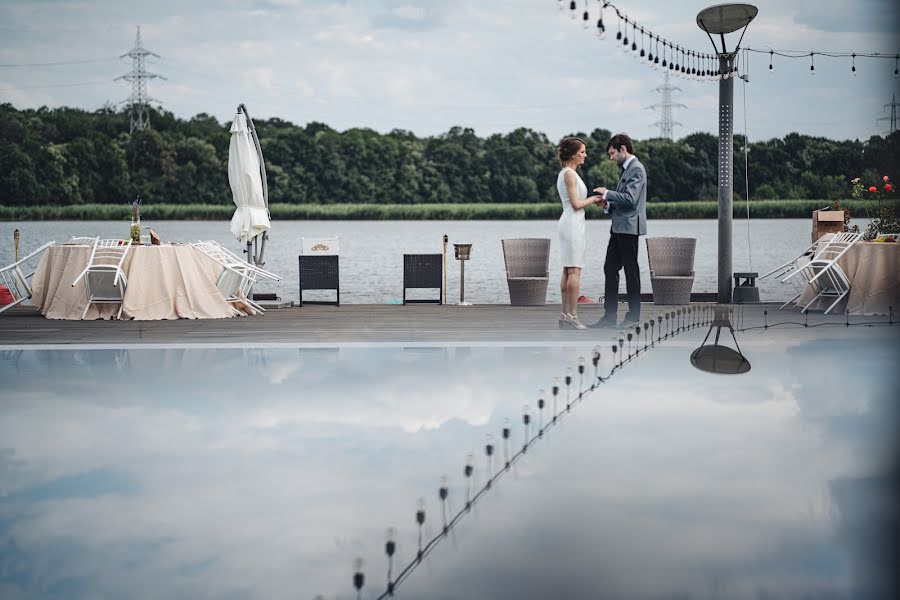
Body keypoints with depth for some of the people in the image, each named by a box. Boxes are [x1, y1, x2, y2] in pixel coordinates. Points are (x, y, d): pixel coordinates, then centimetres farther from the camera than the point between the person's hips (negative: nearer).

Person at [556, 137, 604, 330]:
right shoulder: (570, 174, -13)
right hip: (573, 223, -10)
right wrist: (593, 199, -2)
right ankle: (572, 317, -10)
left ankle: (565, 316, 10)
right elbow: (576, 204, -16)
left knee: (568, 271, 8)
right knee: (574, 270, -10)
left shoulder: (565, 173, 17)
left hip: (568, 223, 10)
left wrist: (592, 200, 12)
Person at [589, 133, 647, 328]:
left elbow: (630, 199, -22)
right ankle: (610, 315, 10)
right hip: (619, 228, 10)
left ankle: (633, 316, 6)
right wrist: (608, 204, 9)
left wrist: (608, 193, -12)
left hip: (629, 227, -10)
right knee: (610, 268, 7)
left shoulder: (636, 169, -12)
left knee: (631, 271, -2)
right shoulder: (627, 169, 19)